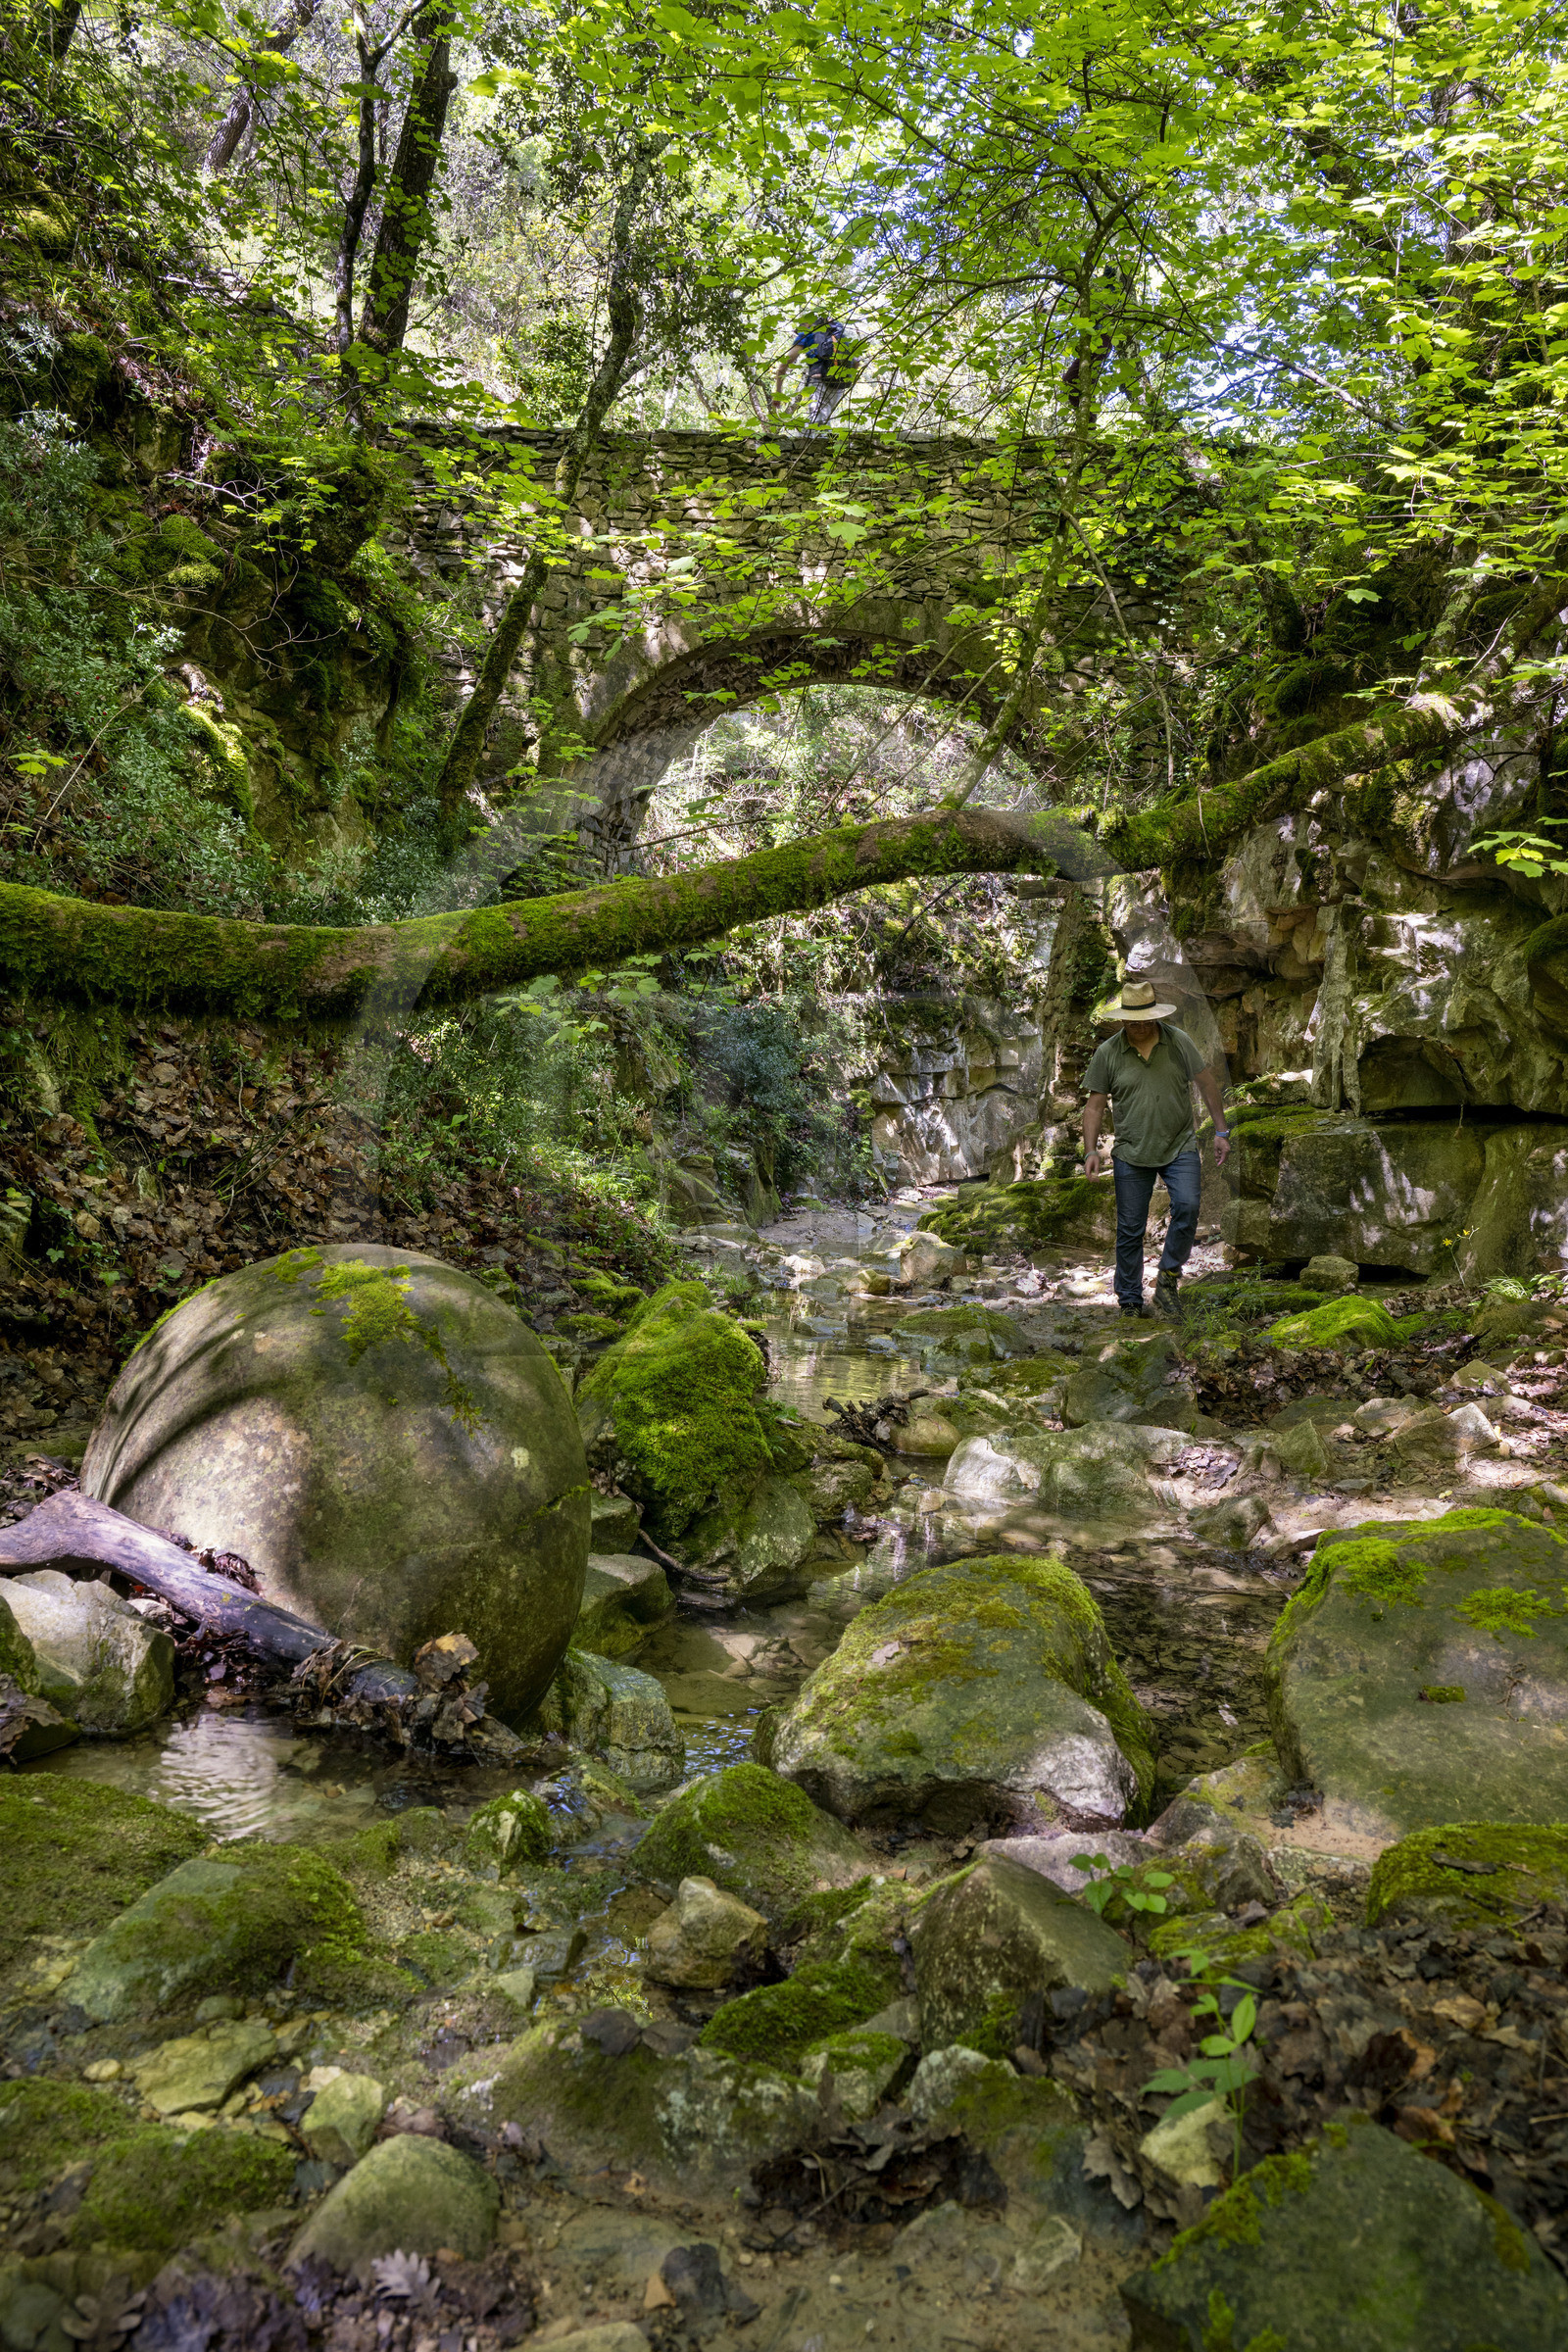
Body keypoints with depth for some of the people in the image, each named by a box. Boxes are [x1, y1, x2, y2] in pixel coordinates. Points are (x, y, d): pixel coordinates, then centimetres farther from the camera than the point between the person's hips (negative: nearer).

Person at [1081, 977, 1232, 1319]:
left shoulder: (1178, 1041, 0)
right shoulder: (1107, 1053, -1)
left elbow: (1206, 1083, 7)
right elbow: (1096, 1105, 3)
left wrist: (1221, 1131, 5)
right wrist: (1091, 1150, -7)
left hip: (1180, 1148, 0)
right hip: (1131, 1153, 0)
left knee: (1187, 1207, -22)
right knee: (1130, 1230, 3)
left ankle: (1168, 1277, -3)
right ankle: (1130, 1303, 16)